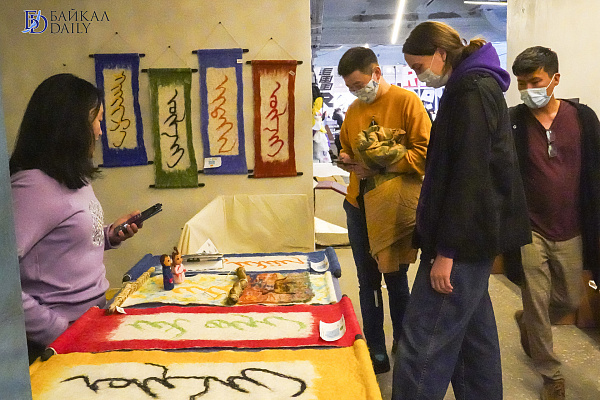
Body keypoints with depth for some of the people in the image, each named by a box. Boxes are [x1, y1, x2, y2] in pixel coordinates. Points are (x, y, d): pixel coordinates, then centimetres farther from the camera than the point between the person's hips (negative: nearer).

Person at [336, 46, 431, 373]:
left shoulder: (406, 101, -6)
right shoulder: (353, 110, 13)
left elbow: (425, 153, -13)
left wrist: (380, 166, -19)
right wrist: (348, 161, 1)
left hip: (394, 208, -5)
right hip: (358, 206, 6)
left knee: (395, 282, 5)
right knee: (367, 281, 11)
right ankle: (375, 353, 26)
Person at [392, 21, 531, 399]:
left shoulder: (472, 92, -13)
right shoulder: (473, 88, 18)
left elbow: (470, 175, -20)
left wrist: (447, 251, -19)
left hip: (464, 238, -10)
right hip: (475, 238, 10)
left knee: (423, 341, -8)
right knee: (474, 331, 18)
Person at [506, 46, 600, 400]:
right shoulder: (512, 122, -7)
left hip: (570, 231, 3)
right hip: (530, 229, -2)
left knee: (570, 300, 16)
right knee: (537, 303, 5)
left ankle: (527, 321, 47)